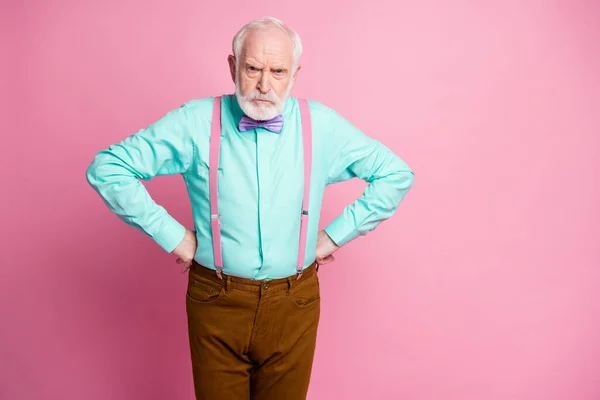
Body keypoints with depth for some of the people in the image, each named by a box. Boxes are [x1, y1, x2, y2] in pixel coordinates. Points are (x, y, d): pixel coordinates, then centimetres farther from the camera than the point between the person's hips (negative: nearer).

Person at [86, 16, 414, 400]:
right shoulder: (195, 123, -9)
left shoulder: (324, 126, -5)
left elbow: (397, 174, 3)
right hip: (216, 300, 0)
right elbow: (108, 168, -6)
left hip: (294, 303, 1)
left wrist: (336, 235, -1)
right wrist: (170, 234, -9)